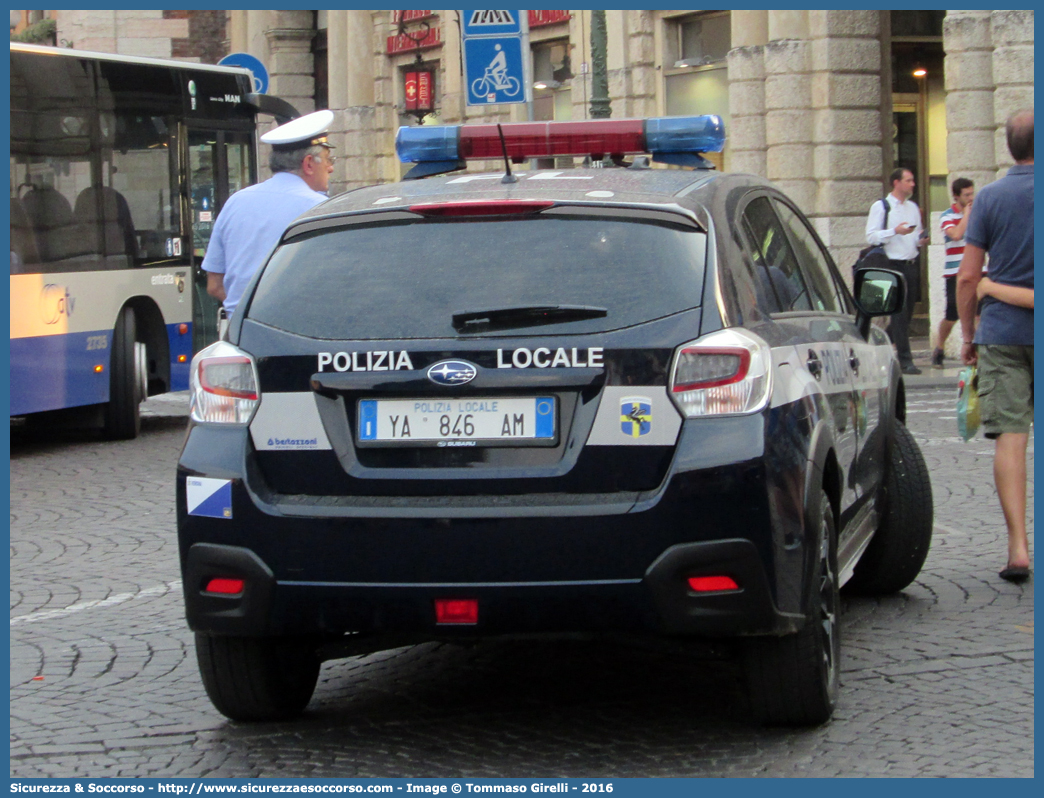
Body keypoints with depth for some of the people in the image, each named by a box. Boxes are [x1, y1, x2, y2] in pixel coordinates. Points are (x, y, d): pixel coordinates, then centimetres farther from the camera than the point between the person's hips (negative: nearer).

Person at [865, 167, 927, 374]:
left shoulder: (913, 207, 18)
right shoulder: (880, 207, -2)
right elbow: (871, 237, -9)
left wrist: (920, 240, 2)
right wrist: (895, 231, -21)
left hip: (912, 265, 6)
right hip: (893, 265, -6)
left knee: (906, 315, 8)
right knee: (900, 314, -10)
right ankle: (905, 361, -10)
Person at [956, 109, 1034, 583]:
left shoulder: (990, 198, 0)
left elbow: (967, 277, -1)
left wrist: (968, 334, 9)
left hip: (1001, 330, 0)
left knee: (1010, 436, -2)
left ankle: (1018, 547, -10)